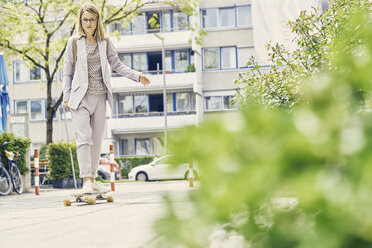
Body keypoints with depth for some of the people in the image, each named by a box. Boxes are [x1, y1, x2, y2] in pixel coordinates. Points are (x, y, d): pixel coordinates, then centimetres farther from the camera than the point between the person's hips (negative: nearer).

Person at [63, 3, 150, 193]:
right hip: (80, 96, -3)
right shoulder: (74, 42, 5)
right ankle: (86, 181, -20)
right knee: (84, 138, -14)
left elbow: (117, 65, 13)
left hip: (99, 96, 3)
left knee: (97, 140, 6)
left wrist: (138, 76, 0)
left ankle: (93, 180, 14)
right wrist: (67, 97, 1)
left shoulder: (105, 43, 11)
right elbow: (67, 72, 6)